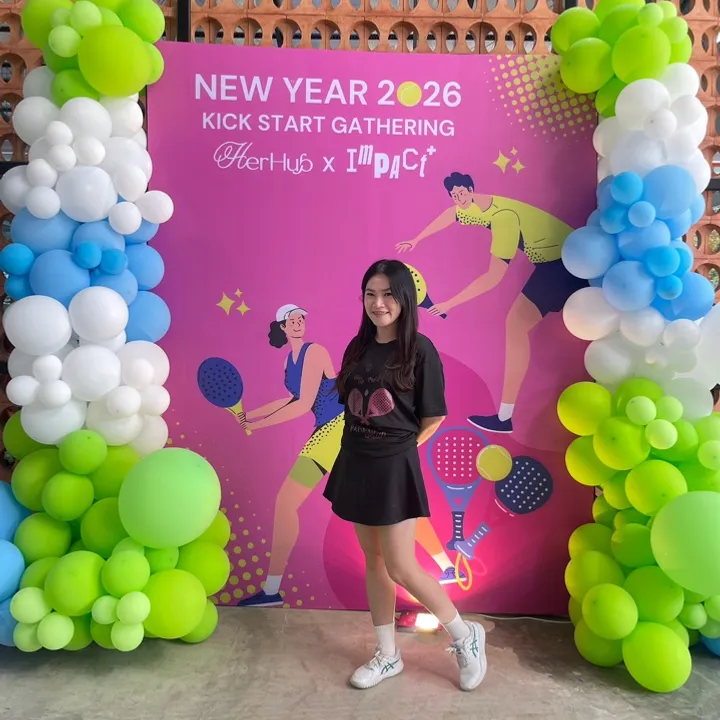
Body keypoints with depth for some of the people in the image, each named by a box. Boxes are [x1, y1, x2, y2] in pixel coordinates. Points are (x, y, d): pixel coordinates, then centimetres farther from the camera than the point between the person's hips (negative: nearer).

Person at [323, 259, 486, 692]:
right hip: (356, 462, 6)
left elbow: (434, 417, -6)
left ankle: (466, 636, 23)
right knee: (373, 560, 14)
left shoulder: (420, 350, -11)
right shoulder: (358, 348, 5)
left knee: (400, 566, -1)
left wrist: (400, 446, 0)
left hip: (394, 467, -6)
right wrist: (363, 446, 3)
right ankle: (388, 655, 31)